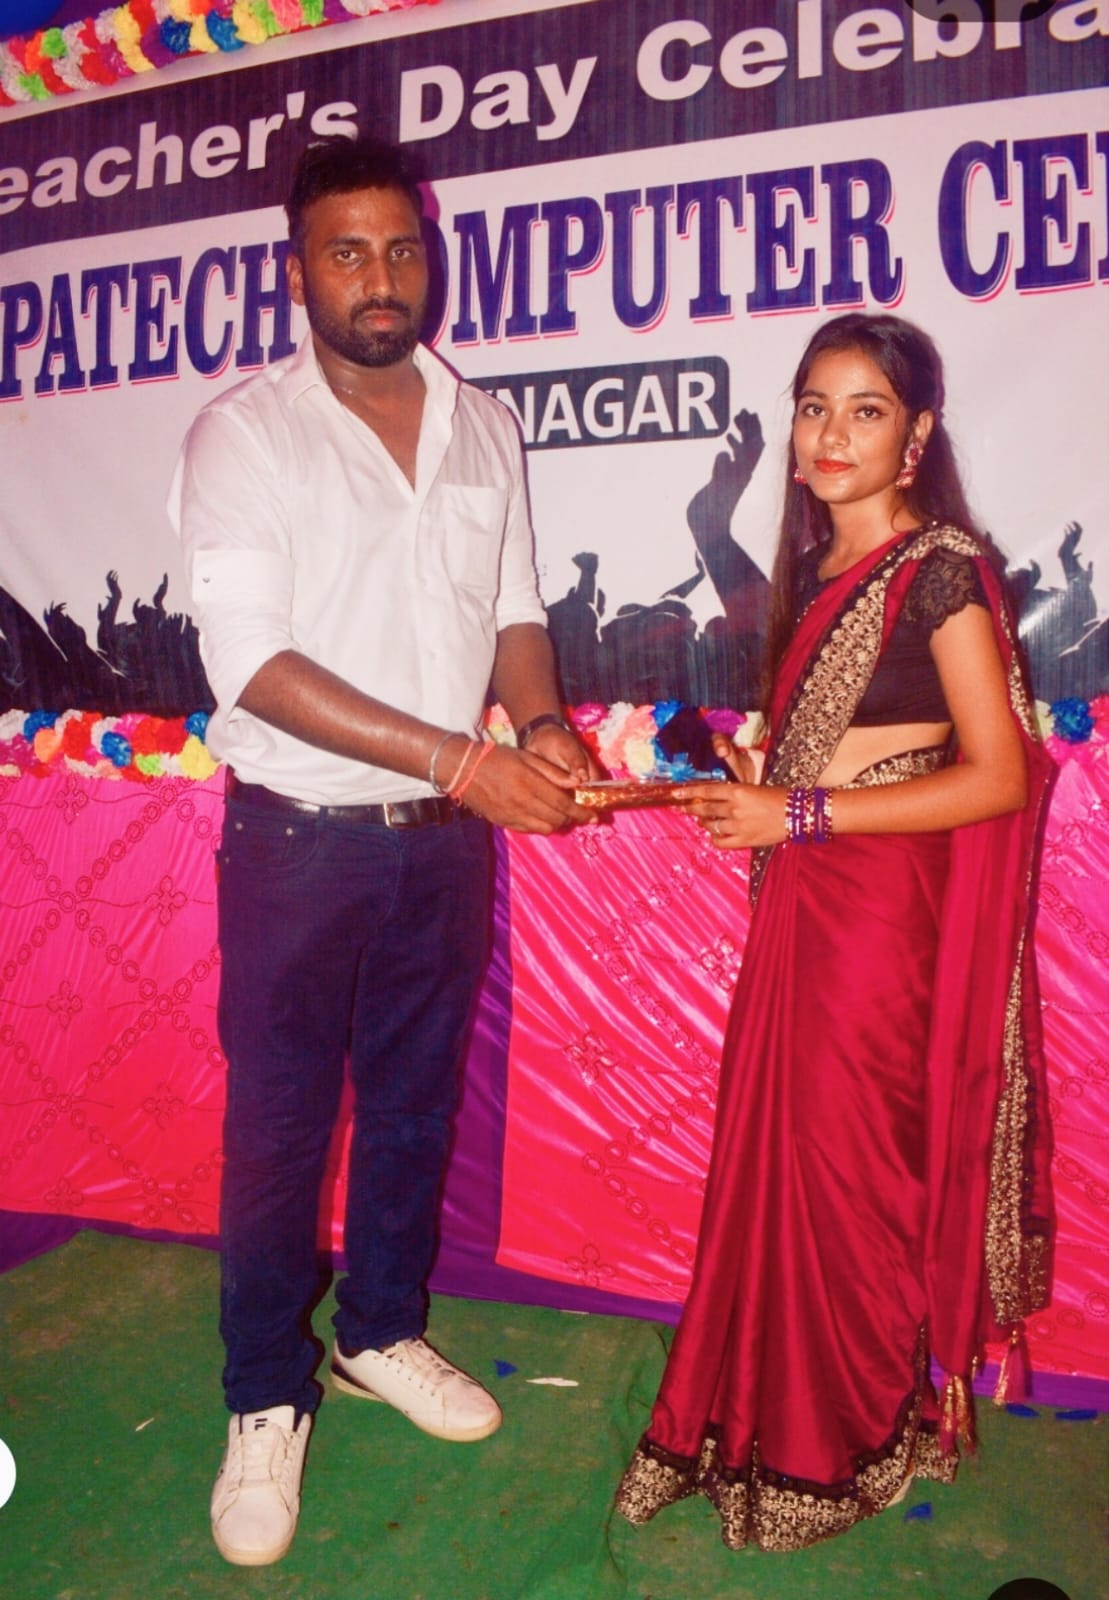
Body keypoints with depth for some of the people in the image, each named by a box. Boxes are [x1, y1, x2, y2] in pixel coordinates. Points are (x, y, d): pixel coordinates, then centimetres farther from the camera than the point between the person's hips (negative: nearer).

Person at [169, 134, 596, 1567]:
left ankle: (381, 1332, 39)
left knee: (416, 1102, 16)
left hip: (446, 841, 5)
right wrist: (465, 758, -23)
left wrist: (540, 722, -9)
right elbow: (254, 663, -17)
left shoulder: (483, 428, 7)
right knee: (278, 1124, 7)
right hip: (300, 842, -4)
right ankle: (267, 1401, 28)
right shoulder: (242, 436, -8)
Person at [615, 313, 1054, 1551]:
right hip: (799, 902, 7)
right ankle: (756, 1412, 33)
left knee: (847, 1169, 6)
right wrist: (746, 793, -1)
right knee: (771, 1156, 12)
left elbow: (997, 775, -14)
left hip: (883, 906, -7)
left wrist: (797, 814, -16)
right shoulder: (819, 566, 13)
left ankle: (848, 1447, 29)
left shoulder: (942, 568, -10)